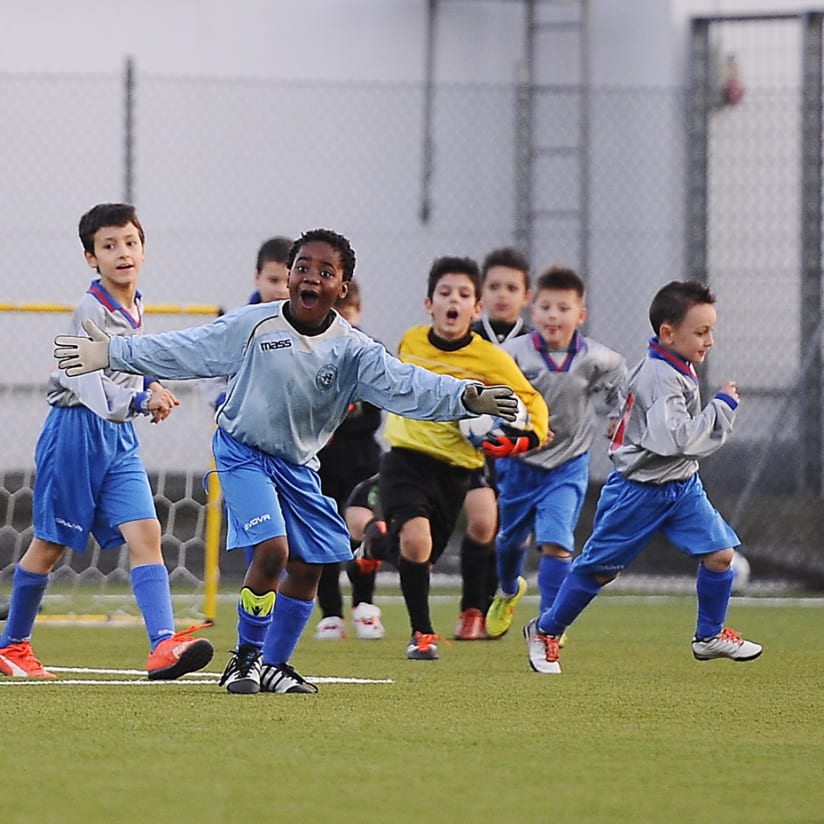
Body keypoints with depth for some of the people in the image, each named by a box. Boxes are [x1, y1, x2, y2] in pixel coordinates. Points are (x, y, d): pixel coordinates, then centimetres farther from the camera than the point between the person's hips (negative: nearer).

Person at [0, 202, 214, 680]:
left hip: (119, 440, 6)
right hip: (77, 432, -6)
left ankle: (163, 645, -23)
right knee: (50, 545, 5)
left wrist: (150, 386, 8)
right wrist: (142, 400, -36)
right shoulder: (91, 310, -15)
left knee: (146, 533, -11)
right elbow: (91, 386, -24)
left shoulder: (135, 308, 10)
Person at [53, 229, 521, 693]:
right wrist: (110, 353, -10)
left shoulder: (352, 350, -9)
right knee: (272, 550, -20)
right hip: (244, 452, -4)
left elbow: (405, 386, -18)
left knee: (308, 567, 2)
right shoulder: (253, 326, -13)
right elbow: (183, 351, -7)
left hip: (299, 465, 4)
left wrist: (469, 398, -33)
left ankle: (274, 667, 21)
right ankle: (246, 658, -1)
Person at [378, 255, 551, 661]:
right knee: (415, 539, -23)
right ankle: (422, 634, -11)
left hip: (453, 470, 0)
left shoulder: (490, 358, -8)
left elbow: (533, 404, 1)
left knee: (422, 557, 8)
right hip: (406, 456, 0)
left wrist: (525, 440, -15)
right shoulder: (410, 341, 1)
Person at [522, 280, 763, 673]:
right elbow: (677, 438, -34)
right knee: (599, 567, 4)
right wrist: (722, 406, -27)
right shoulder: (658, 376, -25)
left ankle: (710, 635, 15)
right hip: (639, 490, -8)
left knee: (719, 552, -3)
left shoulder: (679, 369, 5)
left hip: (681, 484, 8)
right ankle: (545, 631, 22)